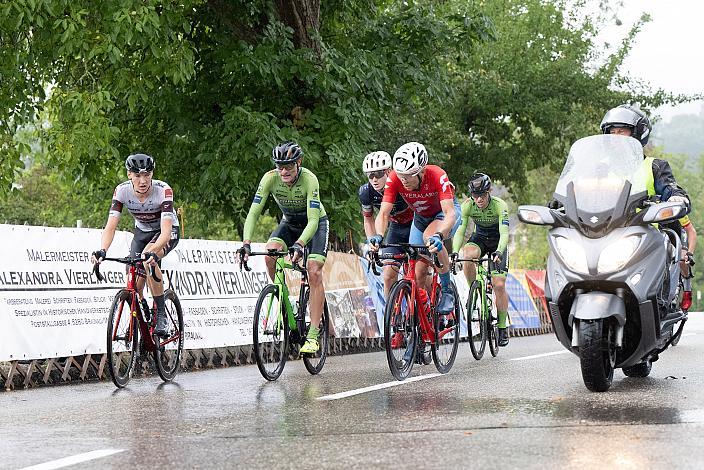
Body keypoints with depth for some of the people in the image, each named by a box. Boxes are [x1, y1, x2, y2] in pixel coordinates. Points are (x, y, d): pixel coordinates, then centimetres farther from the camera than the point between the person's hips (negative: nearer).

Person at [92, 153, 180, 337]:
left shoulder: (163, 190, -33)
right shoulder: (122, 191, -24)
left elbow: (166, 230, -42)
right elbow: (111, 226, -28)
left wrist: (153, 251, -60)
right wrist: (102, 251, -47)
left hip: (167, 232, -4)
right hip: (142, 231, 4)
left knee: (148, 260, -35)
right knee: (135, 288, -7)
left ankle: (161, 315, -25)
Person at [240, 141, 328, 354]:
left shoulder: (309, 179, -32)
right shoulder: (270, 178, -24)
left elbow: (312, 220, -37)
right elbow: (254, 213, -27)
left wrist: (299, 244, -54)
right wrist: (246, 243, -41)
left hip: (315, 224, -3)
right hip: (289, 223, 3)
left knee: (314, 273, -21)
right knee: (271, 253, -28)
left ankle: (313, 336, -20)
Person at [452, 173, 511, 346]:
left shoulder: (500, 206, -29)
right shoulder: (468, 205, -22)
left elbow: (504, 233, -36)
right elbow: (460, 229, -26)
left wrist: (498, 252, -54)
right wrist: (454, 252, -42)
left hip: (497, 242, -2)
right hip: (479, 238, 2)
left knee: (499, 285, -12)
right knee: (468, 255, -36)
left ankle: (502, 327, 2)